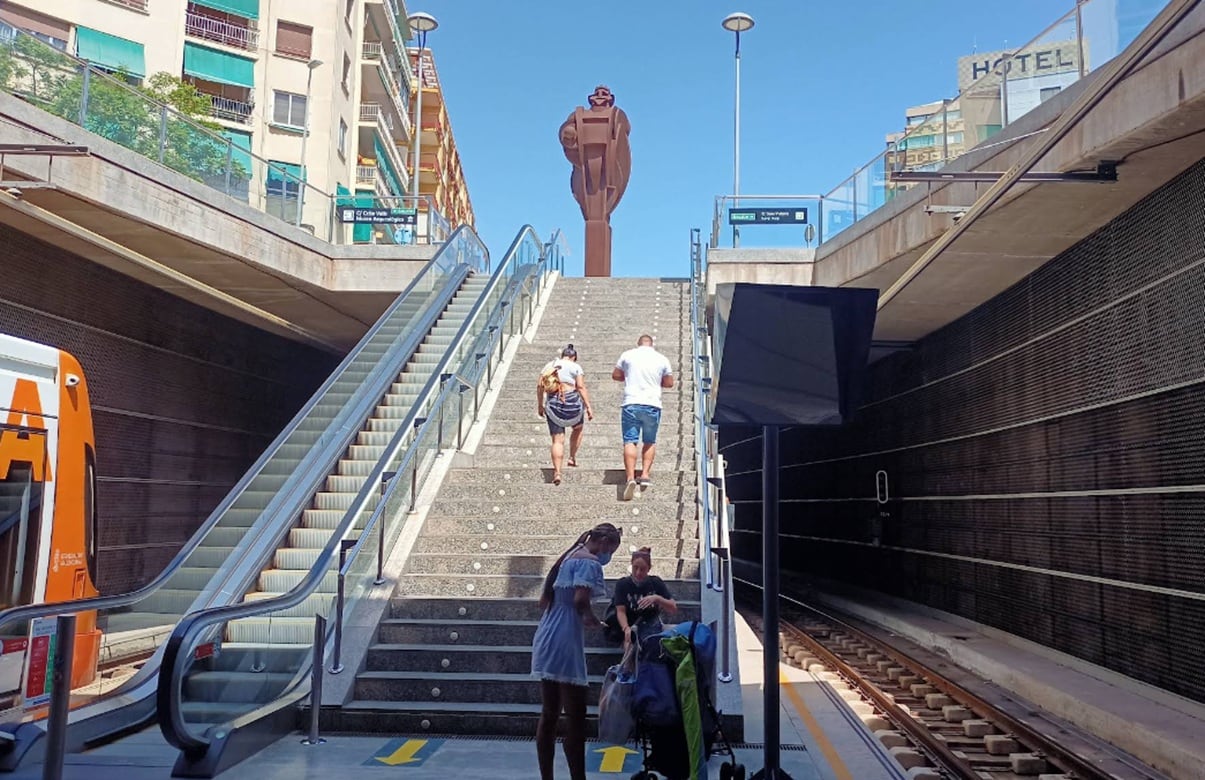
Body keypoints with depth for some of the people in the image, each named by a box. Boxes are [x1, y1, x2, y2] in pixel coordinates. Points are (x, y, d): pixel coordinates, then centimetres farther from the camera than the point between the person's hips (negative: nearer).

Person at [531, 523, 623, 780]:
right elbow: (580, 599, -24)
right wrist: (592, 619, -7)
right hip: (564, 644, -9)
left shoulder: (567, 558, 18)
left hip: (546, 641, 9)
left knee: (549, 716, 12)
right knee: (575, 719, -3)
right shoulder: (588, 560, -9)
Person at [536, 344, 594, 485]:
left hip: (552, 404, 2)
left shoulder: (549, 366, 13)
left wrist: (540, 405, 14)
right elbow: (581, 387, -6)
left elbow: (539, 386, 7)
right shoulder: (575, 367, 3)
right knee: (578, 428, 29)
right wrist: (588, 406, -5)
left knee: (557, 440, 3)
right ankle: (572, 457, 26)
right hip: (572, 402, -2)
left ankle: (557, 472, -10)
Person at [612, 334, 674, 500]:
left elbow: (615, 375, 15)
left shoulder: (627, 355, 5)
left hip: (631, 404, -1)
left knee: (630, 441, -4)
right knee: (650, 442, 16)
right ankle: (645, 474, 8)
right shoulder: (662, 359, 6)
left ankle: (630, 477, -18)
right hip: (652, 404, 1)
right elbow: (669, 383, 15)